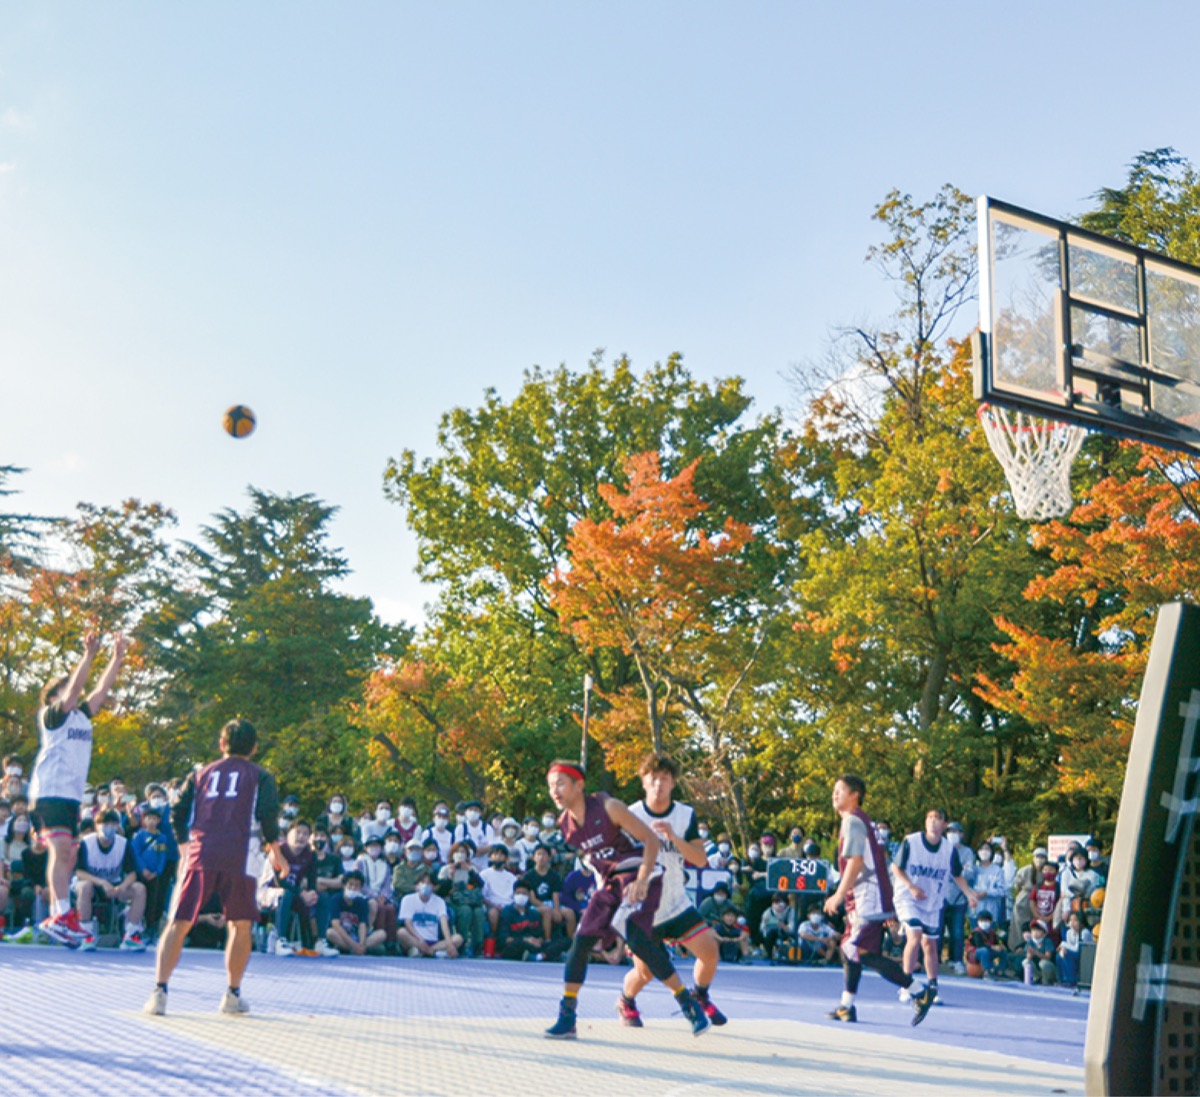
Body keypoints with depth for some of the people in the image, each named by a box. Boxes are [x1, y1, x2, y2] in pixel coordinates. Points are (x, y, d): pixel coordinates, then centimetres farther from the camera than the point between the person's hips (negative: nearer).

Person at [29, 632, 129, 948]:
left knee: (67, 857, 6)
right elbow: (73, 689, -15)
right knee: (61, 851, -17)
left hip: (72, 796, 8)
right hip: (50, 792, -8)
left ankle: (55, 918, 10)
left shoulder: (82, 716, 19)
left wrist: (118, 657, 10)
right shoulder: (51, 715, -1)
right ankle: (62, 916, -23)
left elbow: (102, 689, 16)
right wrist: (89, 655, -19)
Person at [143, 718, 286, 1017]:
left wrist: (184, 847, 25)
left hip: (199, 855, 1)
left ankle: (159, 990, -12)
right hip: (238, 857, -1)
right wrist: (274, 852, 7)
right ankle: (233, 995, 16)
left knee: (178, 924, 2)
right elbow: (268, 815, -3)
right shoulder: (260, 776, 13)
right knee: (241, 925, 15)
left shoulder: (200, 774, 20)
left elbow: (178, 813, 12)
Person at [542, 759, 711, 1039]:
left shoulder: (608, 807, -18)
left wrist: (641, 880, -26)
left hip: (639, 876, -7)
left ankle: (688, 1003, -11)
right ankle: (566, 1017, 5)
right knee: (581, 940, -4)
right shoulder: (565, 824, 2)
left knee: (635, 938, -22)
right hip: (608, 881, 7)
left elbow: (651, 840, -16)